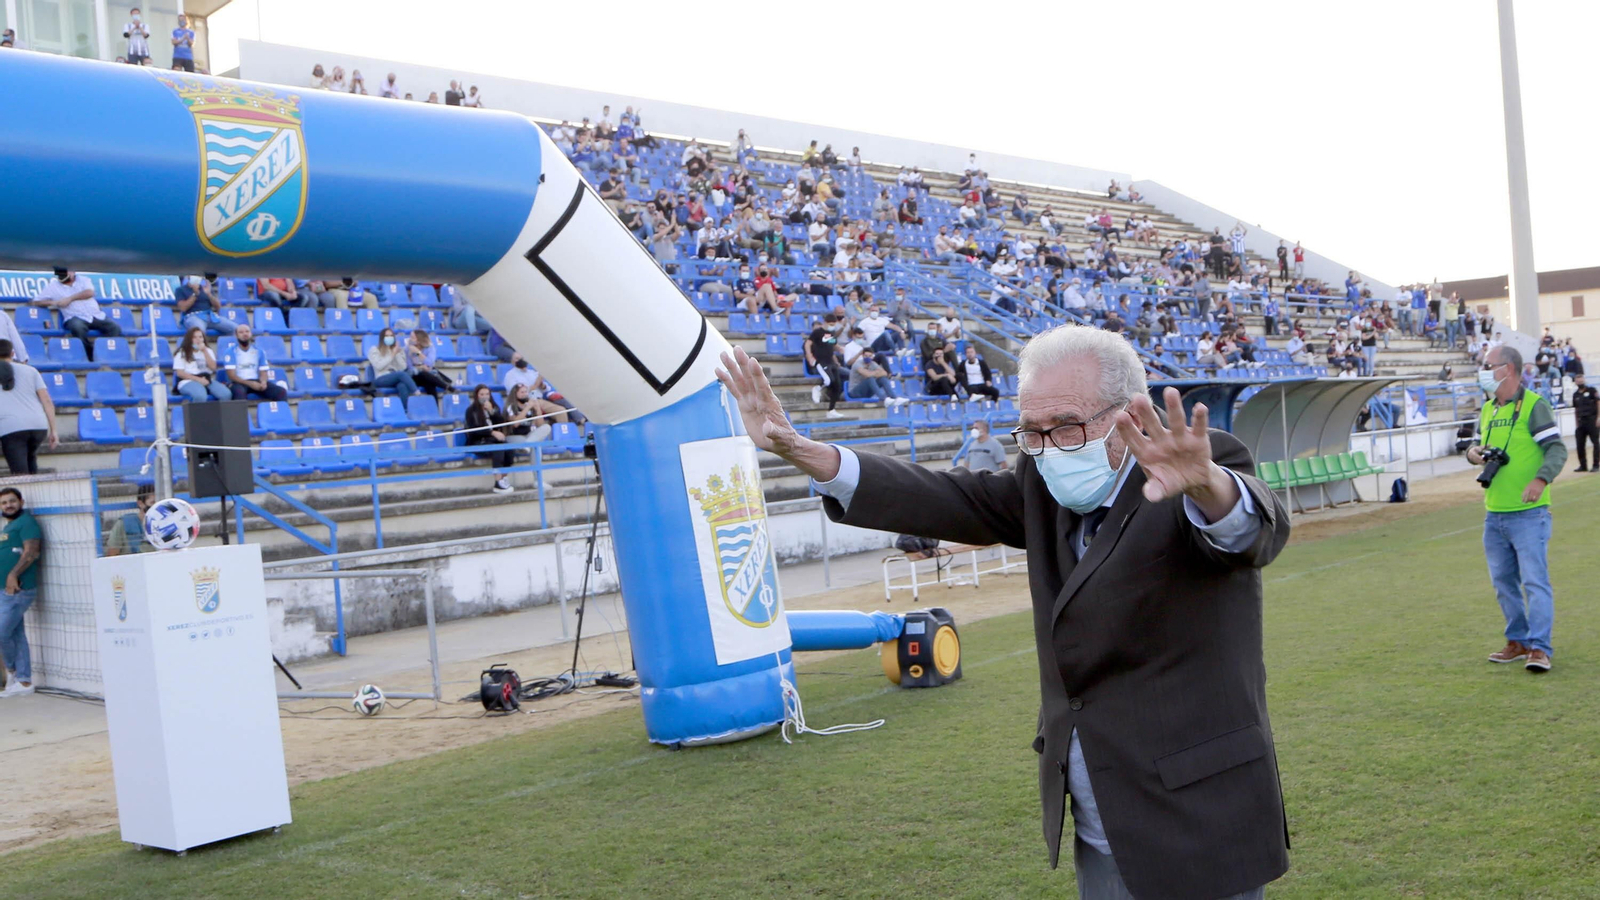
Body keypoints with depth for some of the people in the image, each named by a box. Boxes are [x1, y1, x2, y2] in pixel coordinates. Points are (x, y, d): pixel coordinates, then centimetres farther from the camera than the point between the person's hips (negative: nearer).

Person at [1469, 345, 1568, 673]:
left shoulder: (1533, 405, -8)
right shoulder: (1488, 409, 14)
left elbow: (1557, 449, -13)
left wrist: (1541, 478, -29)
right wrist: (1473, 453, 2)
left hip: (1528, 514, -8)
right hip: (1494, 515, 8)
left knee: (1535, 581, -9)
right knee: (1503, 582, 13)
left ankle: (1539, 648, -7)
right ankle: (1518, 641, 24)